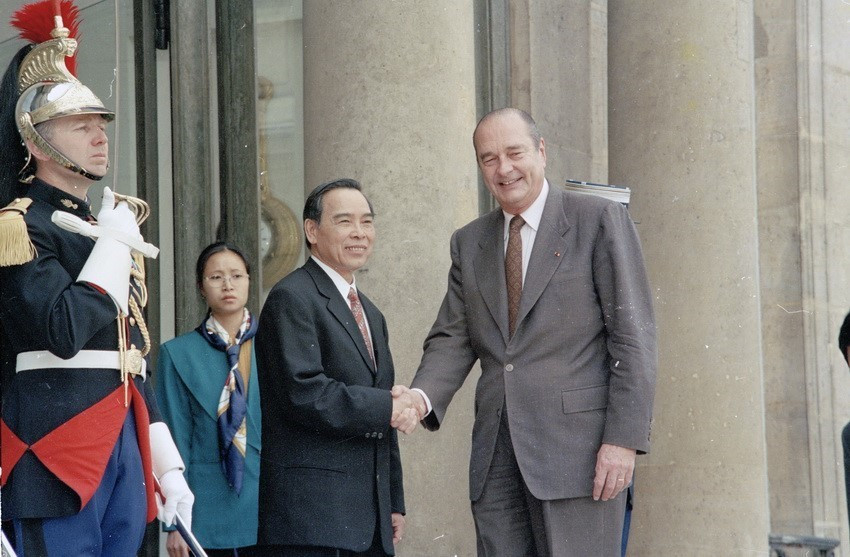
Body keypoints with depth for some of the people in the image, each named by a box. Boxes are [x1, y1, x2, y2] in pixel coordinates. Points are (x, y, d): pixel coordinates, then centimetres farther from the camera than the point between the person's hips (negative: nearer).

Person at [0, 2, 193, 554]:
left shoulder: (113, 224, 20)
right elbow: (63, 333, -21)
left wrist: (168, 466, 18)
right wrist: (113, 245, -10)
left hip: (126, 444, 8)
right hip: (58, 444, -8)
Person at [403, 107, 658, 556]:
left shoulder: (599, 220, 0)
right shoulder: (469, 243, 17)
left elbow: (633, 337, -5)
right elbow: (453, 339, 13)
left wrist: (624, 438, -13)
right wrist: (423, 396, -9)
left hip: (578, 450, -5)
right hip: (497, 459, 5)